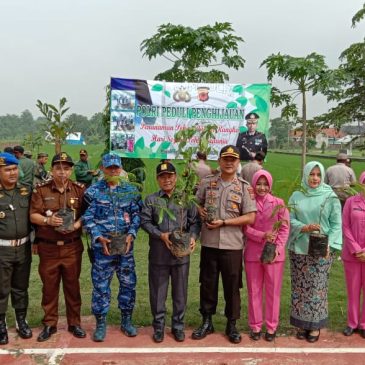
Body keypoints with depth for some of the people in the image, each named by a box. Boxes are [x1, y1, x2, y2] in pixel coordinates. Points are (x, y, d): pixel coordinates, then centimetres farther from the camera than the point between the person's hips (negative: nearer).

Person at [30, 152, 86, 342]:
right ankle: (49, 324, 25)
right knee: (49, 287, 10)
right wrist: (48, 221, -22)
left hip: (72, 247, 0)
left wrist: (76, 225, -17)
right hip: (47, 248, 0)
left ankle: (74, 323, 23)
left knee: (72, 286, 10)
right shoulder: (41, 189, -2)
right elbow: (33, 215, -4)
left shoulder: (79, 189, 0)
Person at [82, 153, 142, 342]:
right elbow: (88, 217, -3)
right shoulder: (94, 191, -1)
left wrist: (131, 234, -9)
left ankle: (126, 320, 26)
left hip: (126, 244, 2)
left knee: (128, 283, 9)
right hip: (102, 245, -2)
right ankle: (101, 323, 18)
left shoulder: (130, 190, 5)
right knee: (100, 284, 3)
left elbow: (136, 214, 5)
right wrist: (99, 237, -14)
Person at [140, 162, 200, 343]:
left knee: (180, 292, 10)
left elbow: (195, 221, 4)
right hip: (158, 254, 0)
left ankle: (178, 325, 26)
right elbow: (145, 222, -3)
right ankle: (158, 326, 25)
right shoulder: (151, 200, 4)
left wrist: (193, 237, -14)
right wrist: (161, 235, -16)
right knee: (158, 292, 9)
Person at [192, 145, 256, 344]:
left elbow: (250, 217, -7)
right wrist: (201, 211, -6)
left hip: (232, 245, -2)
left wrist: (223, 222, -14)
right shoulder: (207, 183, 5)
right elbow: (197, 203, 17)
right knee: (208, 283, 12)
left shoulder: (244, 187, -2)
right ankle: (206, 322, 28)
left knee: (232, 286, 8)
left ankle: (232, 325, 24)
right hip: (209, 243, 2)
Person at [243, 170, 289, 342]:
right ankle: (255, 326, 22)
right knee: (254, 291, 10)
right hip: (253, 253, 1)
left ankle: (271, 326, 21)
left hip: (274, 253, 0)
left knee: (273, 291, 8)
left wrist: (278, 247, -11)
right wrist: (262, 236, -17)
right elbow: (245, 228, -3)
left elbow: (285, 228, -1)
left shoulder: (278, 203, 0)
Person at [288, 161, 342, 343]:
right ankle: (301, 323, 21)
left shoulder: (331, 197, -1)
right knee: (300, 288, 8)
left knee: (317, 288, 2)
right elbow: (290, 220, 1)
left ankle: (315, 325, 16)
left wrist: (329, 245, -13)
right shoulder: (296, 196, 4)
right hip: (298, 249, 2)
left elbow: (336, 224, -2)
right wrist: (305, 228, -17)